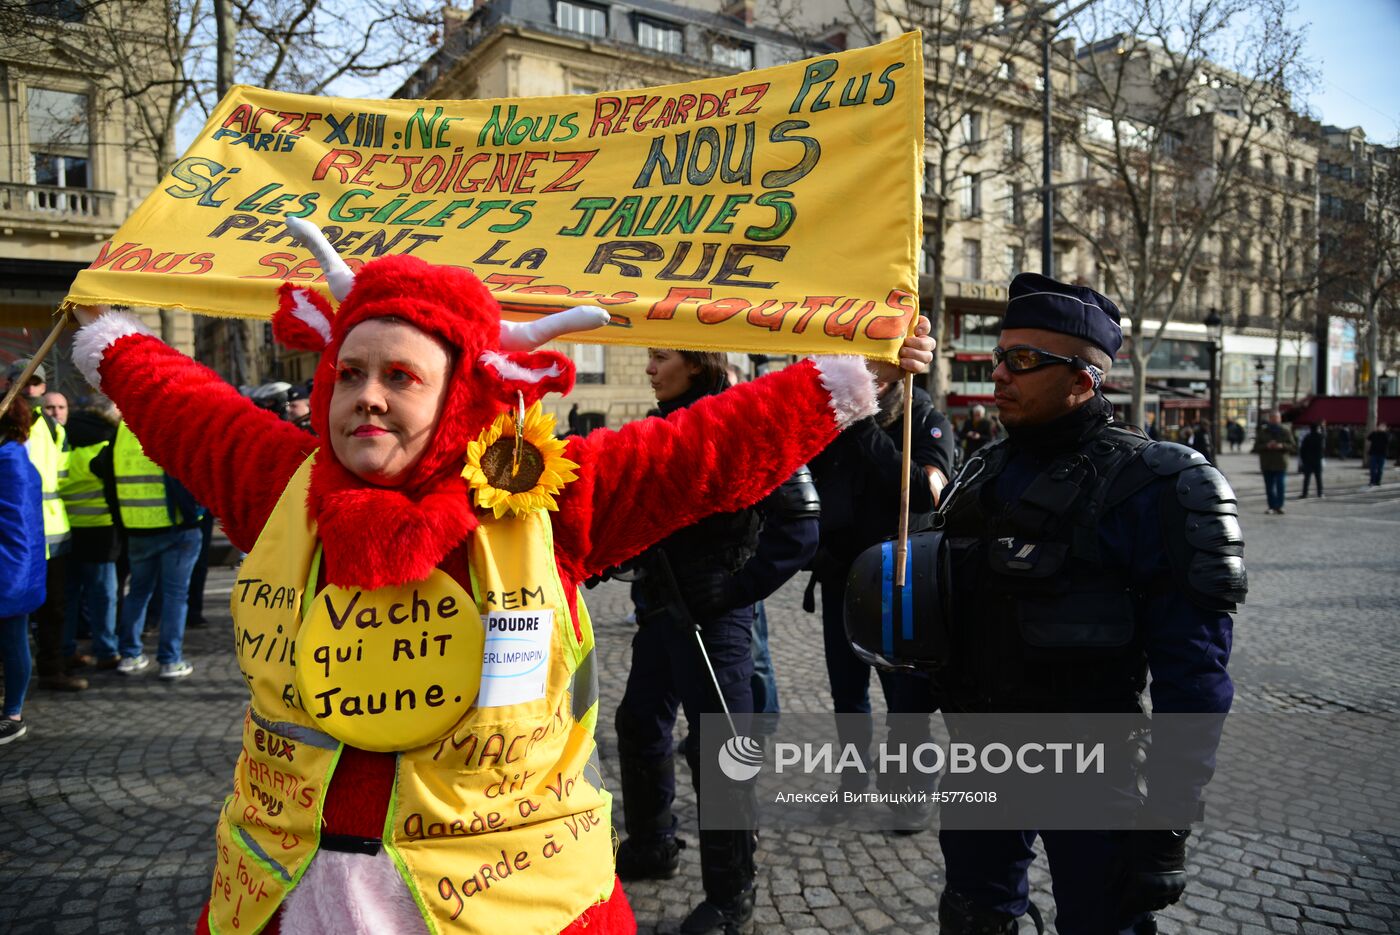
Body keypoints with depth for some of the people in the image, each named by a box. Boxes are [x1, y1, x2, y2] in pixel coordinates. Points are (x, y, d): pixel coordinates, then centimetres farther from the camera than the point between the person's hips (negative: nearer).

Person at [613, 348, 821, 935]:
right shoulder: (663, 425, 8)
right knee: (639, 724, 19)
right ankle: (650, 847, 42)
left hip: (711, 616, -8)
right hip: (659, 608, 8)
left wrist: (738, 590, -17)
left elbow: (798, 527, -19)